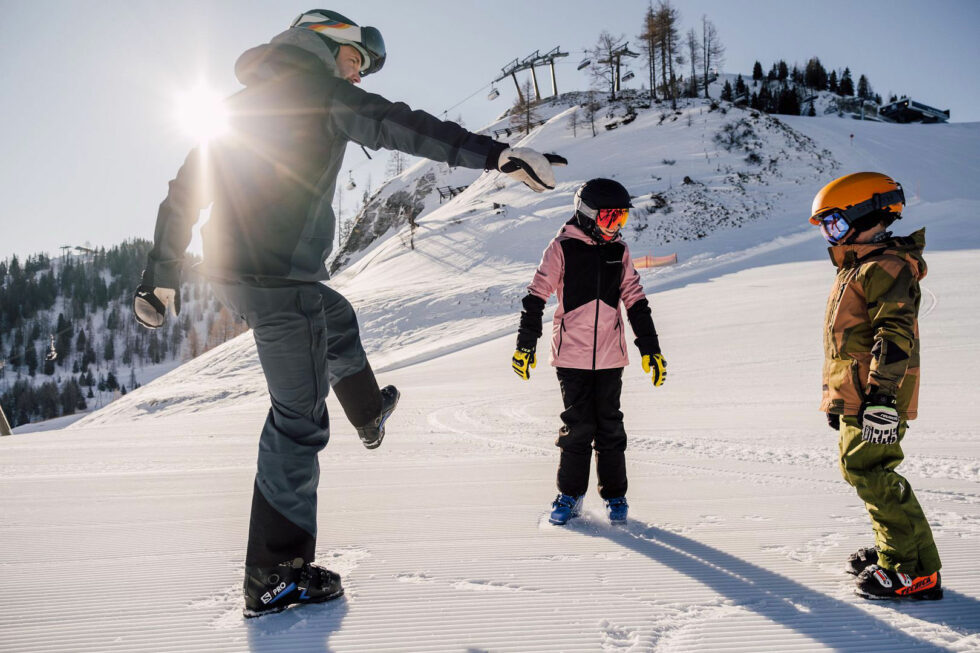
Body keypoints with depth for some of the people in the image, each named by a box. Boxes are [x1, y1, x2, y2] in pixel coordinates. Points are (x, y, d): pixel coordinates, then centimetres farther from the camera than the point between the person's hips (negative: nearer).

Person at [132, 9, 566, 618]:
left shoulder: (241, 100, 19)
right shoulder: (319, 89, -4)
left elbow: (185, 188, 20)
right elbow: (398, 125, -22)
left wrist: (162, 274, 25)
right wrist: (496, 153, -31)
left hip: (228, 271, 9)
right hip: (280, 278, -9)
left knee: (336, 315, 34)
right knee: (300, 420, -2)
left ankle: (370, 411, 55)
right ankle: (275, 576, 5)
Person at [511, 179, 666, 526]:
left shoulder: (619, 250, 8)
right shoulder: (562, 247, -4)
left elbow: (636, 301, 12)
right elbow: (536, 296, -1)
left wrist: (651, 349, 9)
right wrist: (525, 345, -4)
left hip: (610, 355, 3)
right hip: (571, 354, -3)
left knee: (609, 426, 7)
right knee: (578, 425, 0)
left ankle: (615, 495, 21)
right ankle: (570, 495, 16)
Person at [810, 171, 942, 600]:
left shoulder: (887, 267, -12)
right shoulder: (857, 269, 21)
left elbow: (895, 336, -22)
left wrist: (881, 397, -29)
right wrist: (836, 397, 28)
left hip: (875, 400, -10)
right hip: (854, 399, 10)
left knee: (872, 475, -11)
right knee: (861, 471, 14)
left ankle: (917, 572, -5)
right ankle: (891, 550, 25)